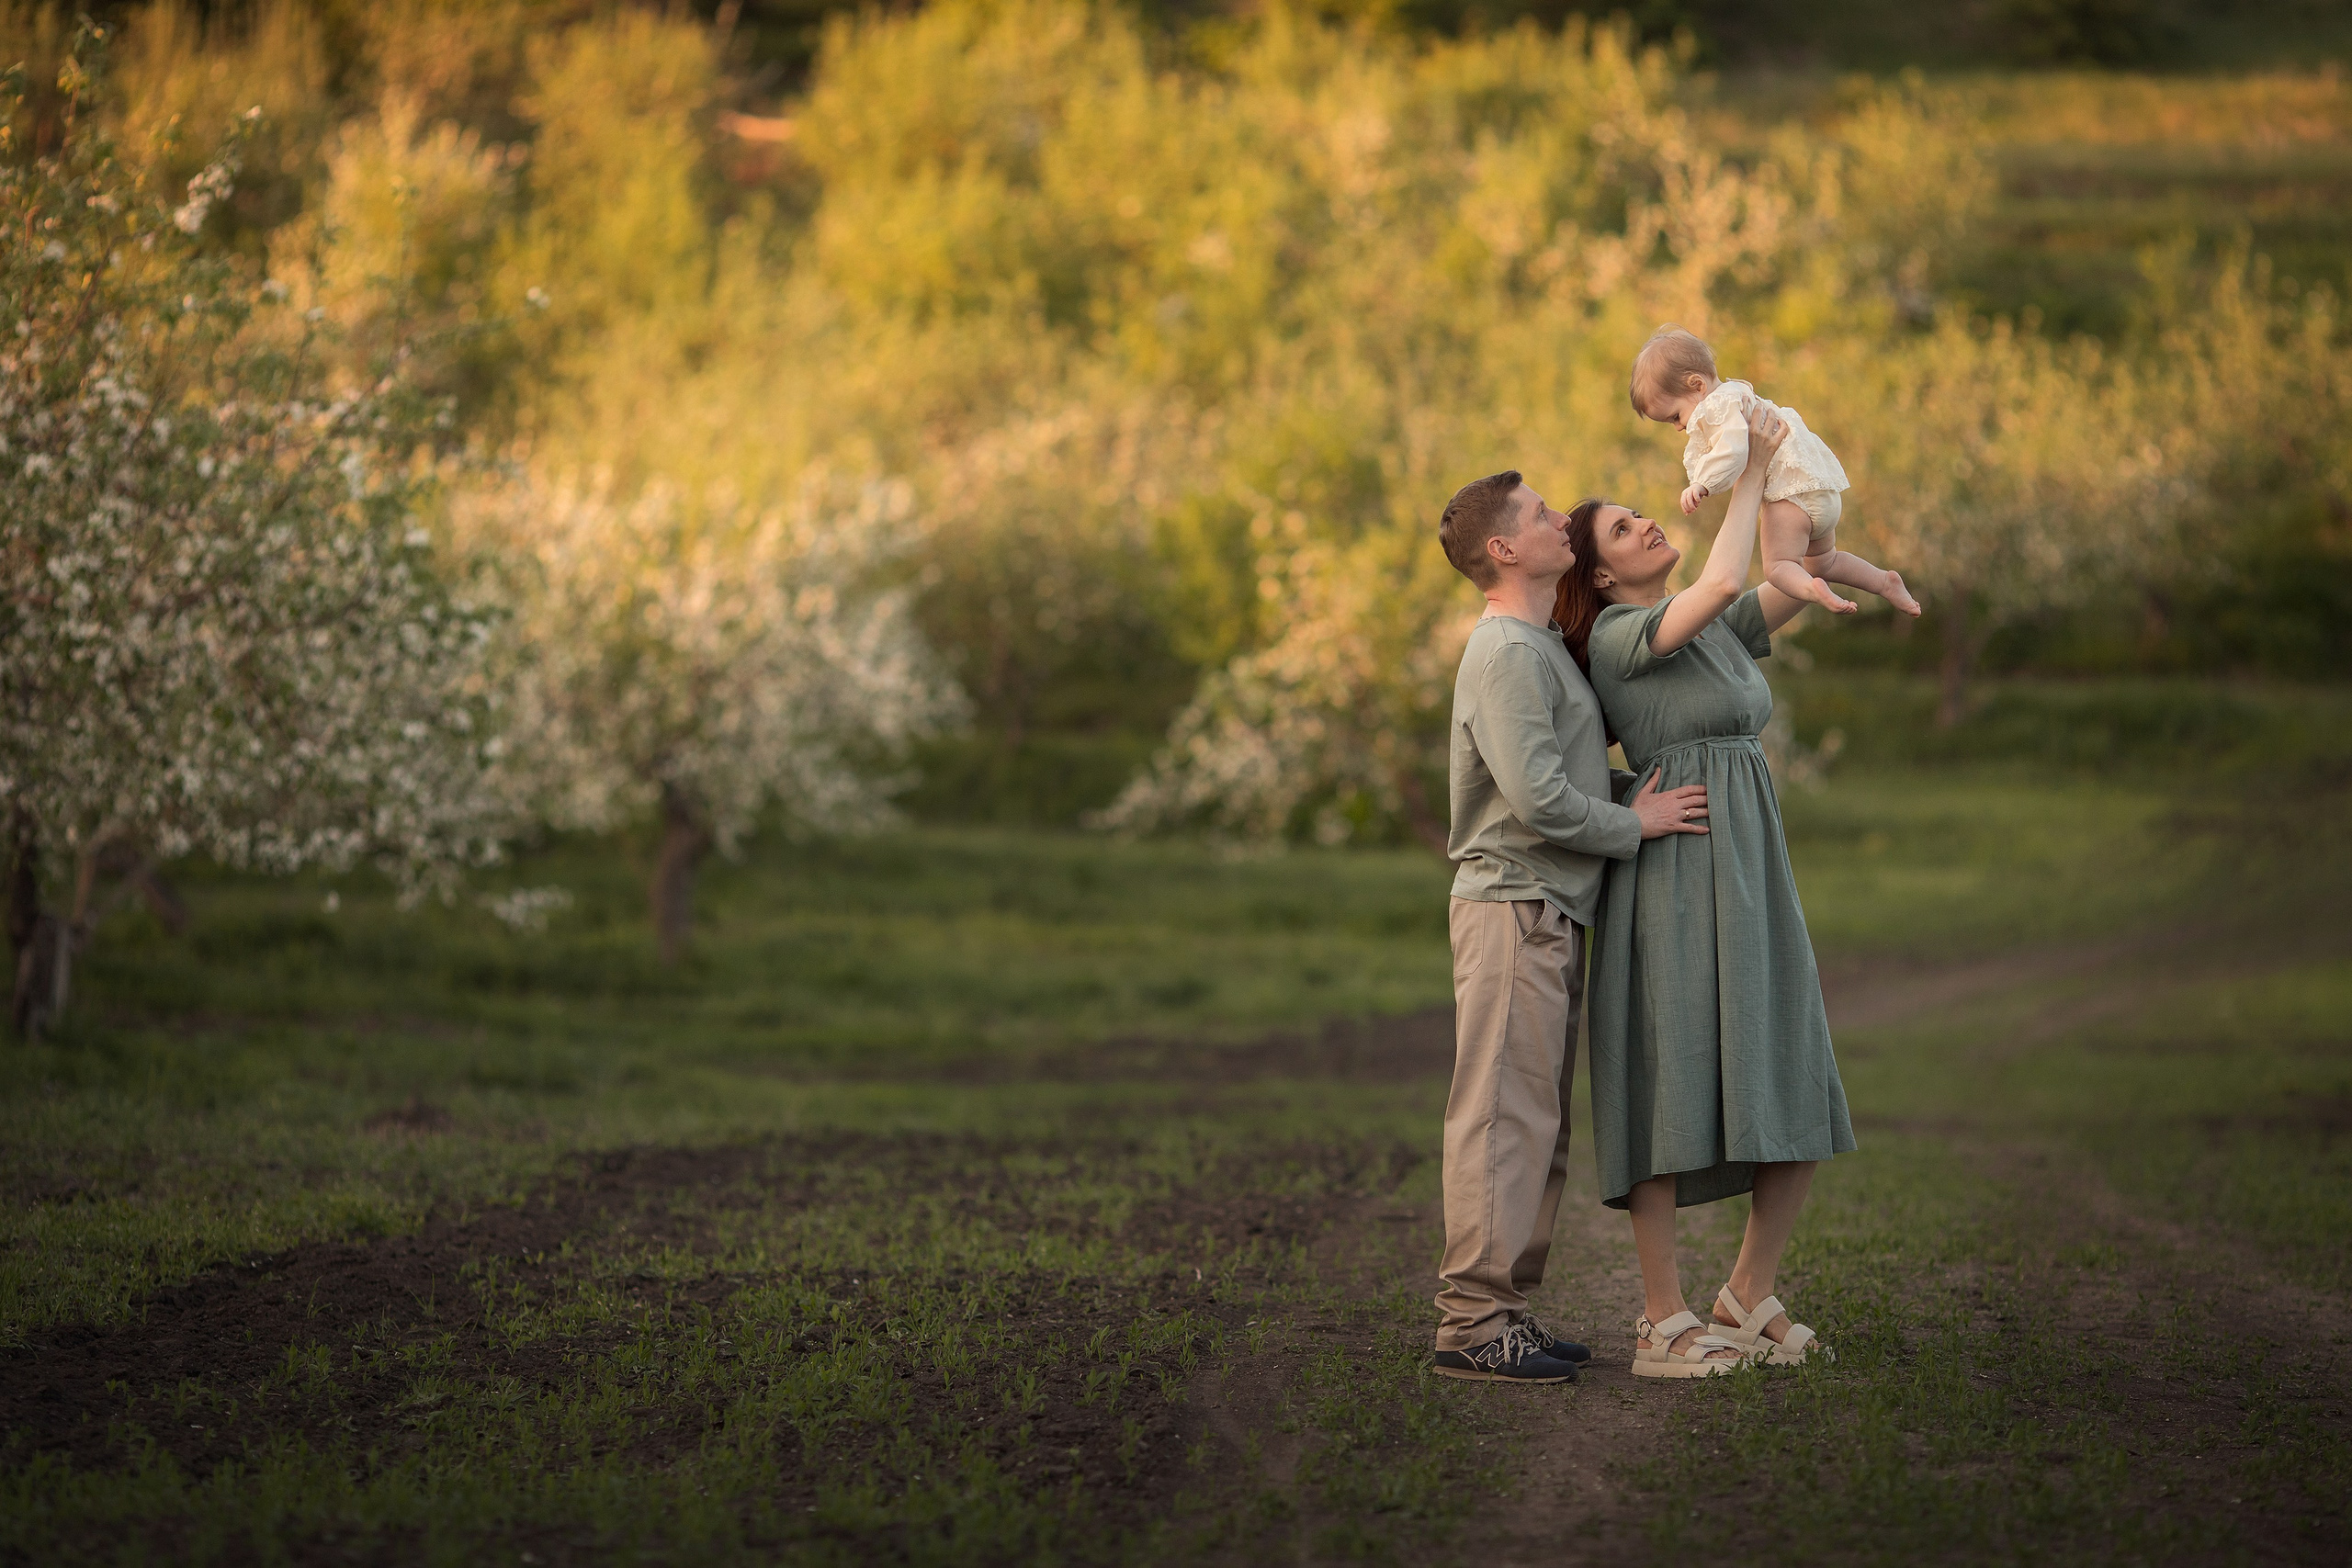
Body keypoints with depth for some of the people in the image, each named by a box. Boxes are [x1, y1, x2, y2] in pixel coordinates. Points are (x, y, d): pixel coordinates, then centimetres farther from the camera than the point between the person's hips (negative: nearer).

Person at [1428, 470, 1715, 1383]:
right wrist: (1638, 824, -9)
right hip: (1513, 905, -10)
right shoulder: (1507, 654, -13)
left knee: (1537, 1122, 11)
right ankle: (1473, 1319, -11)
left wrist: (1637, 798, 10)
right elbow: (1539, 801, -21)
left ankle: (1504, 1306, 14)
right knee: (1502, 1116, -11)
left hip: (1549, 913, 10)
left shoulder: (1543, 648, 19)